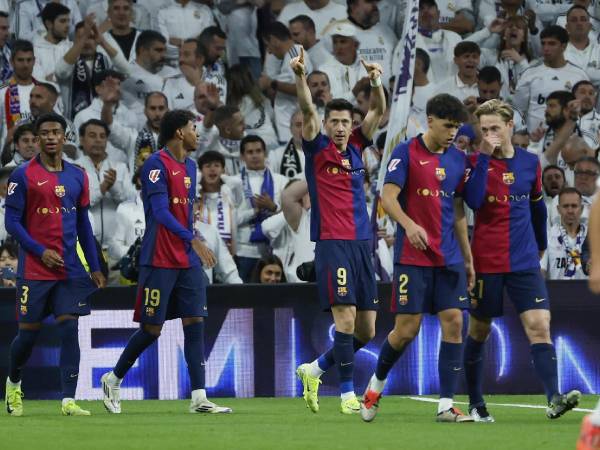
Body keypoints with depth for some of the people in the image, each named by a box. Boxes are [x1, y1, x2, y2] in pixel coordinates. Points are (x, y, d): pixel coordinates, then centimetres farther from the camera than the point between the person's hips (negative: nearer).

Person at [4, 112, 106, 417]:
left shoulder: (77, 176, 9)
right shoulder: (23, 175, -4)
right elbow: (12, 221, -5)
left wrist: (95, 268, 11)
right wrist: (41, 252, -15)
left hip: (70, 270, 3)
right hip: (34, 270, -3)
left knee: (70, 330, -7)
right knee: (28, 333, 4)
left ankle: (68, 401, -9)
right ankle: (13, 383, 32)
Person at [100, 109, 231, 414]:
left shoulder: (189, 167, 15)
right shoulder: (157, 164, -12)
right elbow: (161, 212, -21)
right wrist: (193, 240, -29)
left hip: (188, 261, 8)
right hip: (159, 261, -8)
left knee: (195, 324, -1)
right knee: (152, 329, -2)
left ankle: (199, 398, -3)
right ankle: (113, 379, 18)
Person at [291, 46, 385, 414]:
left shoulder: (356, 147, 13)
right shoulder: (318, 149, 1)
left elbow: (379, 112, 5)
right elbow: (308, 110, -15)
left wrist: (376, 82, -12)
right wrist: (300, 77, -30)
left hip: (362, 244, 6)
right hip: (332, 244, -6)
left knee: (366, 331, 6)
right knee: (346, 317, -15)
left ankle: (315, 370, 23)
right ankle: (348, 393, -9)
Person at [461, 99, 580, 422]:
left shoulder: (530, 163, 6)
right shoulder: (476, 162, -4)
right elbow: (474, 201, -23)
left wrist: (541, 244, 29)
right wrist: (485, 156, -22)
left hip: (525, 262, 2)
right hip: (485, 263, -2)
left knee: (539, 326, -13)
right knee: (479, 331, 9)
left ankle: (554, 399, -22)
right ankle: (475, 404, 22)